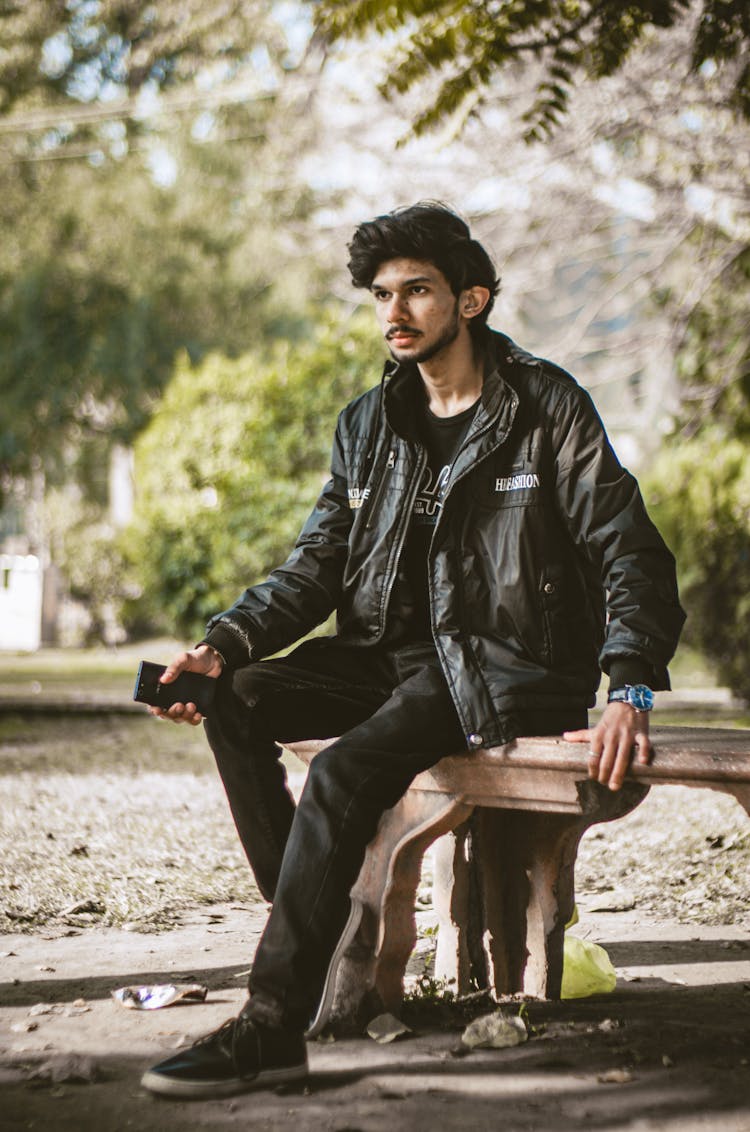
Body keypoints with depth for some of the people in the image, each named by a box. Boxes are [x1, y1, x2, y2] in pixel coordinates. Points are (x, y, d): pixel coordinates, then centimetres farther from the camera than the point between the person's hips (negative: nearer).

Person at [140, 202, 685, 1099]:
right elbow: (315, 568, 9)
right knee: (236, 703, -16)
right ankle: (320, 925, -12)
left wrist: (630, 692, -26)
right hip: (394, 653, 7)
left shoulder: (549, 409, -4)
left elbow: (630, 555, -10)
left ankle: (273, 1026, -26)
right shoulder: (368, 425, 13)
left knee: (343, 772, -29)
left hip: (503, 664, -6)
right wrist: (222, 646, -10)